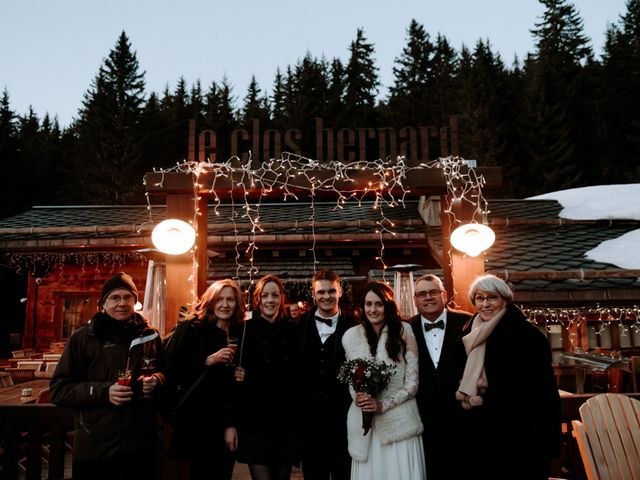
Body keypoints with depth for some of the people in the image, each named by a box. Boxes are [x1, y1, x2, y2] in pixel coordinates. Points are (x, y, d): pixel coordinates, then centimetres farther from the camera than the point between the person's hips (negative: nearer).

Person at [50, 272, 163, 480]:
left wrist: (156, 380, -7)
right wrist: (103, 391, -18)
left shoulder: (149, 336, 6)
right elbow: (59, 389, -3)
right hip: (94, 447, -2)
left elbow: (166, 372, 16)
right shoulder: (83, 337, -2)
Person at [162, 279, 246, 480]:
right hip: (197, 422, -3)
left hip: (227, 423, 3)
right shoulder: (190, 329, -3)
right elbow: (171, 370, -11)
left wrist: (234, 423, -2)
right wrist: (208, 360, -18)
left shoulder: (240, 334, 5)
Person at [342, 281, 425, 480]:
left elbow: (412, 382, -5)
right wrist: (357, 397, -8)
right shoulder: (351, 336, 2)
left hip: (399, 421, -2)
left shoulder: (404, 331, -5)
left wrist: (382, 405, -15)